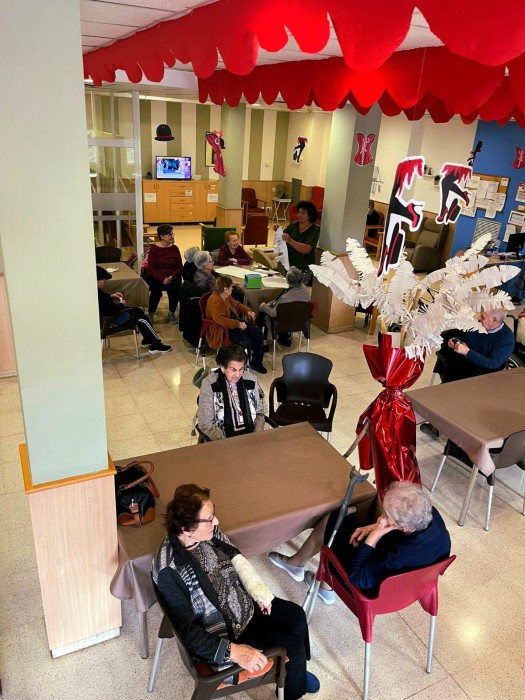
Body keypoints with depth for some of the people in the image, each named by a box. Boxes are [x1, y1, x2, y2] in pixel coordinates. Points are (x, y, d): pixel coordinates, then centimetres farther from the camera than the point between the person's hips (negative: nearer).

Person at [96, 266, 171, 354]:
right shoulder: (97, 294, -32)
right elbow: (111, 310, -29)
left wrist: (111, 296, 7)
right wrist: (121, 304, -10)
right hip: (108, 320, -11)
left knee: (137, 310, 16)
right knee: (141, 318, -5)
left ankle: (147, 340, 26)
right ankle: (156, 345, 4)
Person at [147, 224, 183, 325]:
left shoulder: (174, 248, 3)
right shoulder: (154, 249, -3)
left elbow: (179, 267, 3)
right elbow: (151, 269, -7)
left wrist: (172, 277, -15)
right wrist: (162, 279, -20)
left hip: (173, 277, 2)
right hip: (156, 277, -2)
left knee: (174, 287, -19)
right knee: (156, 291, -21)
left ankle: (172, 313, 7)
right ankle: (150, 314, 5)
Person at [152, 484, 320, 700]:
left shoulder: (209, 533, -15)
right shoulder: (169, 569, -34)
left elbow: (235, 558, 4)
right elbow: (186, 630, -28)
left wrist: (259, 591, -3)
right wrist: (234, 651, -31)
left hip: (243, 602, 7)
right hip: (222, 633, -6)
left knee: (296, 615, 13)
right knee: (293, 645, -4)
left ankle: (295, 671, 43)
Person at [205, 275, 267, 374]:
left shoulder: (227, 297, 7)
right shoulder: (215, 301, -23)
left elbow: (236, 304, 23)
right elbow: (220, 319, -33)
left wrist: (248, 311, 3)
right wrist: (238, 324, -32)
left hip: (234, 324, 10)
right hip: (221, 331, -10)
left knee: (258, 333, -3)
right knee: (245, 342, -29)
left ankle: (256, 363, 9)